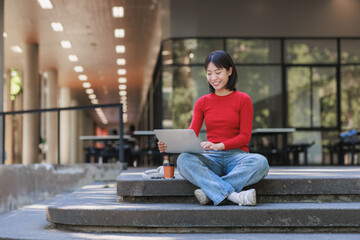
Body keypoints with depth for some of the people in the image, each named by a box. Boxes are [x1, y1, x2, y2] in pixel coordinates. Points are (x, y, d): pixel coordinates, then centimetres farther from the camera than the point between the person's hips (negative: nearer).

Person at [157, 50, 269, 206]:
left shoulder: (243, 99, 5)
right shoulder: (202, 102, 14)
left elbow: (245, 136, -2)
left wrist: (220, 145, -19)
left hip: (236, 155, -1)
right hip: (211, 159, 2)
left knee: (260, 162, -36)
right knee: (183, 160, -33)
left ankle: (210, 192, -34)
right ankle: (234, 196, -42)